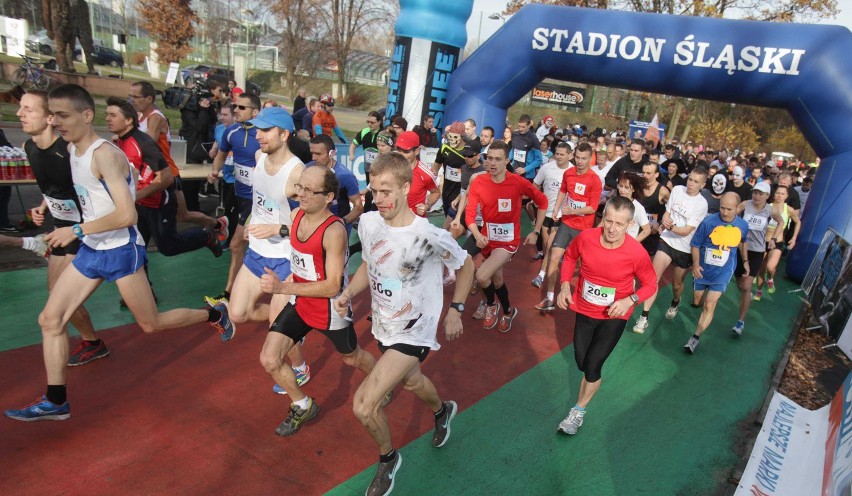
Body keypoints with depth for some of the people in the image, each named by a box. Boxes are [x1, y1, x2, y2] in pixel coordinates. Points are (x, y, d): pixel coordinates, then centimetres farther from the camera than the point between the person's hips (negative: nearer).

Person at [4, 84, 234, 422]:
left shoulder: (105, 154, -22)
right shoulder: (72, 149, 6)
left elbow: (127, 215, -29)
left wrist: (76, 230, -23)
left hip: (121, 251, -8)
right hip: (91, 250, 8)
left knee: (151, 324, 5)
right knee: (50, 319, 6)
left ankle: (214, 315, 28)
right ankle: (56, 402, 18)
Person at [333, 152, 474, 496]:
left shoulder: (429, 236, -27)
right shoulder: (368, 223, -10)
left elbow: (466, 265, -8)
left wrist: (455, 310, -6)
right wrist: (348, 293, -8)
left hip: (413, 332, -6)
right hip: (383, 326, 7)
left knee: (363, 405, -13)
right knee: (411, 382, 30)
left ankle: (387, 458, 19)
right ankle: (442, 411, 65)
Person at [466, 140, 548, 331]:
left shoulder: (518, 182, -18)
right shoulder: (478, 182, -11)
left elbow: (542, 201, -5)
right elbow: (470, 213, -14)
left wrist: (536, 232, -5)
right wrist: (477, 235, -32)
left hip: (508, 240, -4)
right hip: (488, 239, 4)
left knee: (482, 276, -20)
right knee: (496, 278, 22)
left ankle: (490, 305, 13)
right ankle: (507, 311, 51)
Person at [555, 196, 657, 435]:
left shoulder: (637, 253, -25)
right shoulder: (586, 237, -20)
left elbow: (650, 285, -8)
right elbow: (570, 256, 2)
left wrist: (630, 300, -26)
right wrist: (565, 285, -11)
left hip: (614, 317, -3)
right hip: (584, 310, 3)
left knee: (592, 367, -3)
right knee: (581, 364, 17)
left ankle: (578, 412, 23)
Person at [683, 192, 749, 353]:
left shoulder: (743, 225, -9)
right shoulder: (708, 222, -17)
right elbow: (695, 244, -10)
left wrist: (745, 260, 15)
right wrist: (695, 263, -22)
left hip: (722, 273, 0)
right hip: (703, 270, 1)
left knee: (709, 305, -10)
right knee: (698, 301, 17)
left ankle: (696, 337, -3)